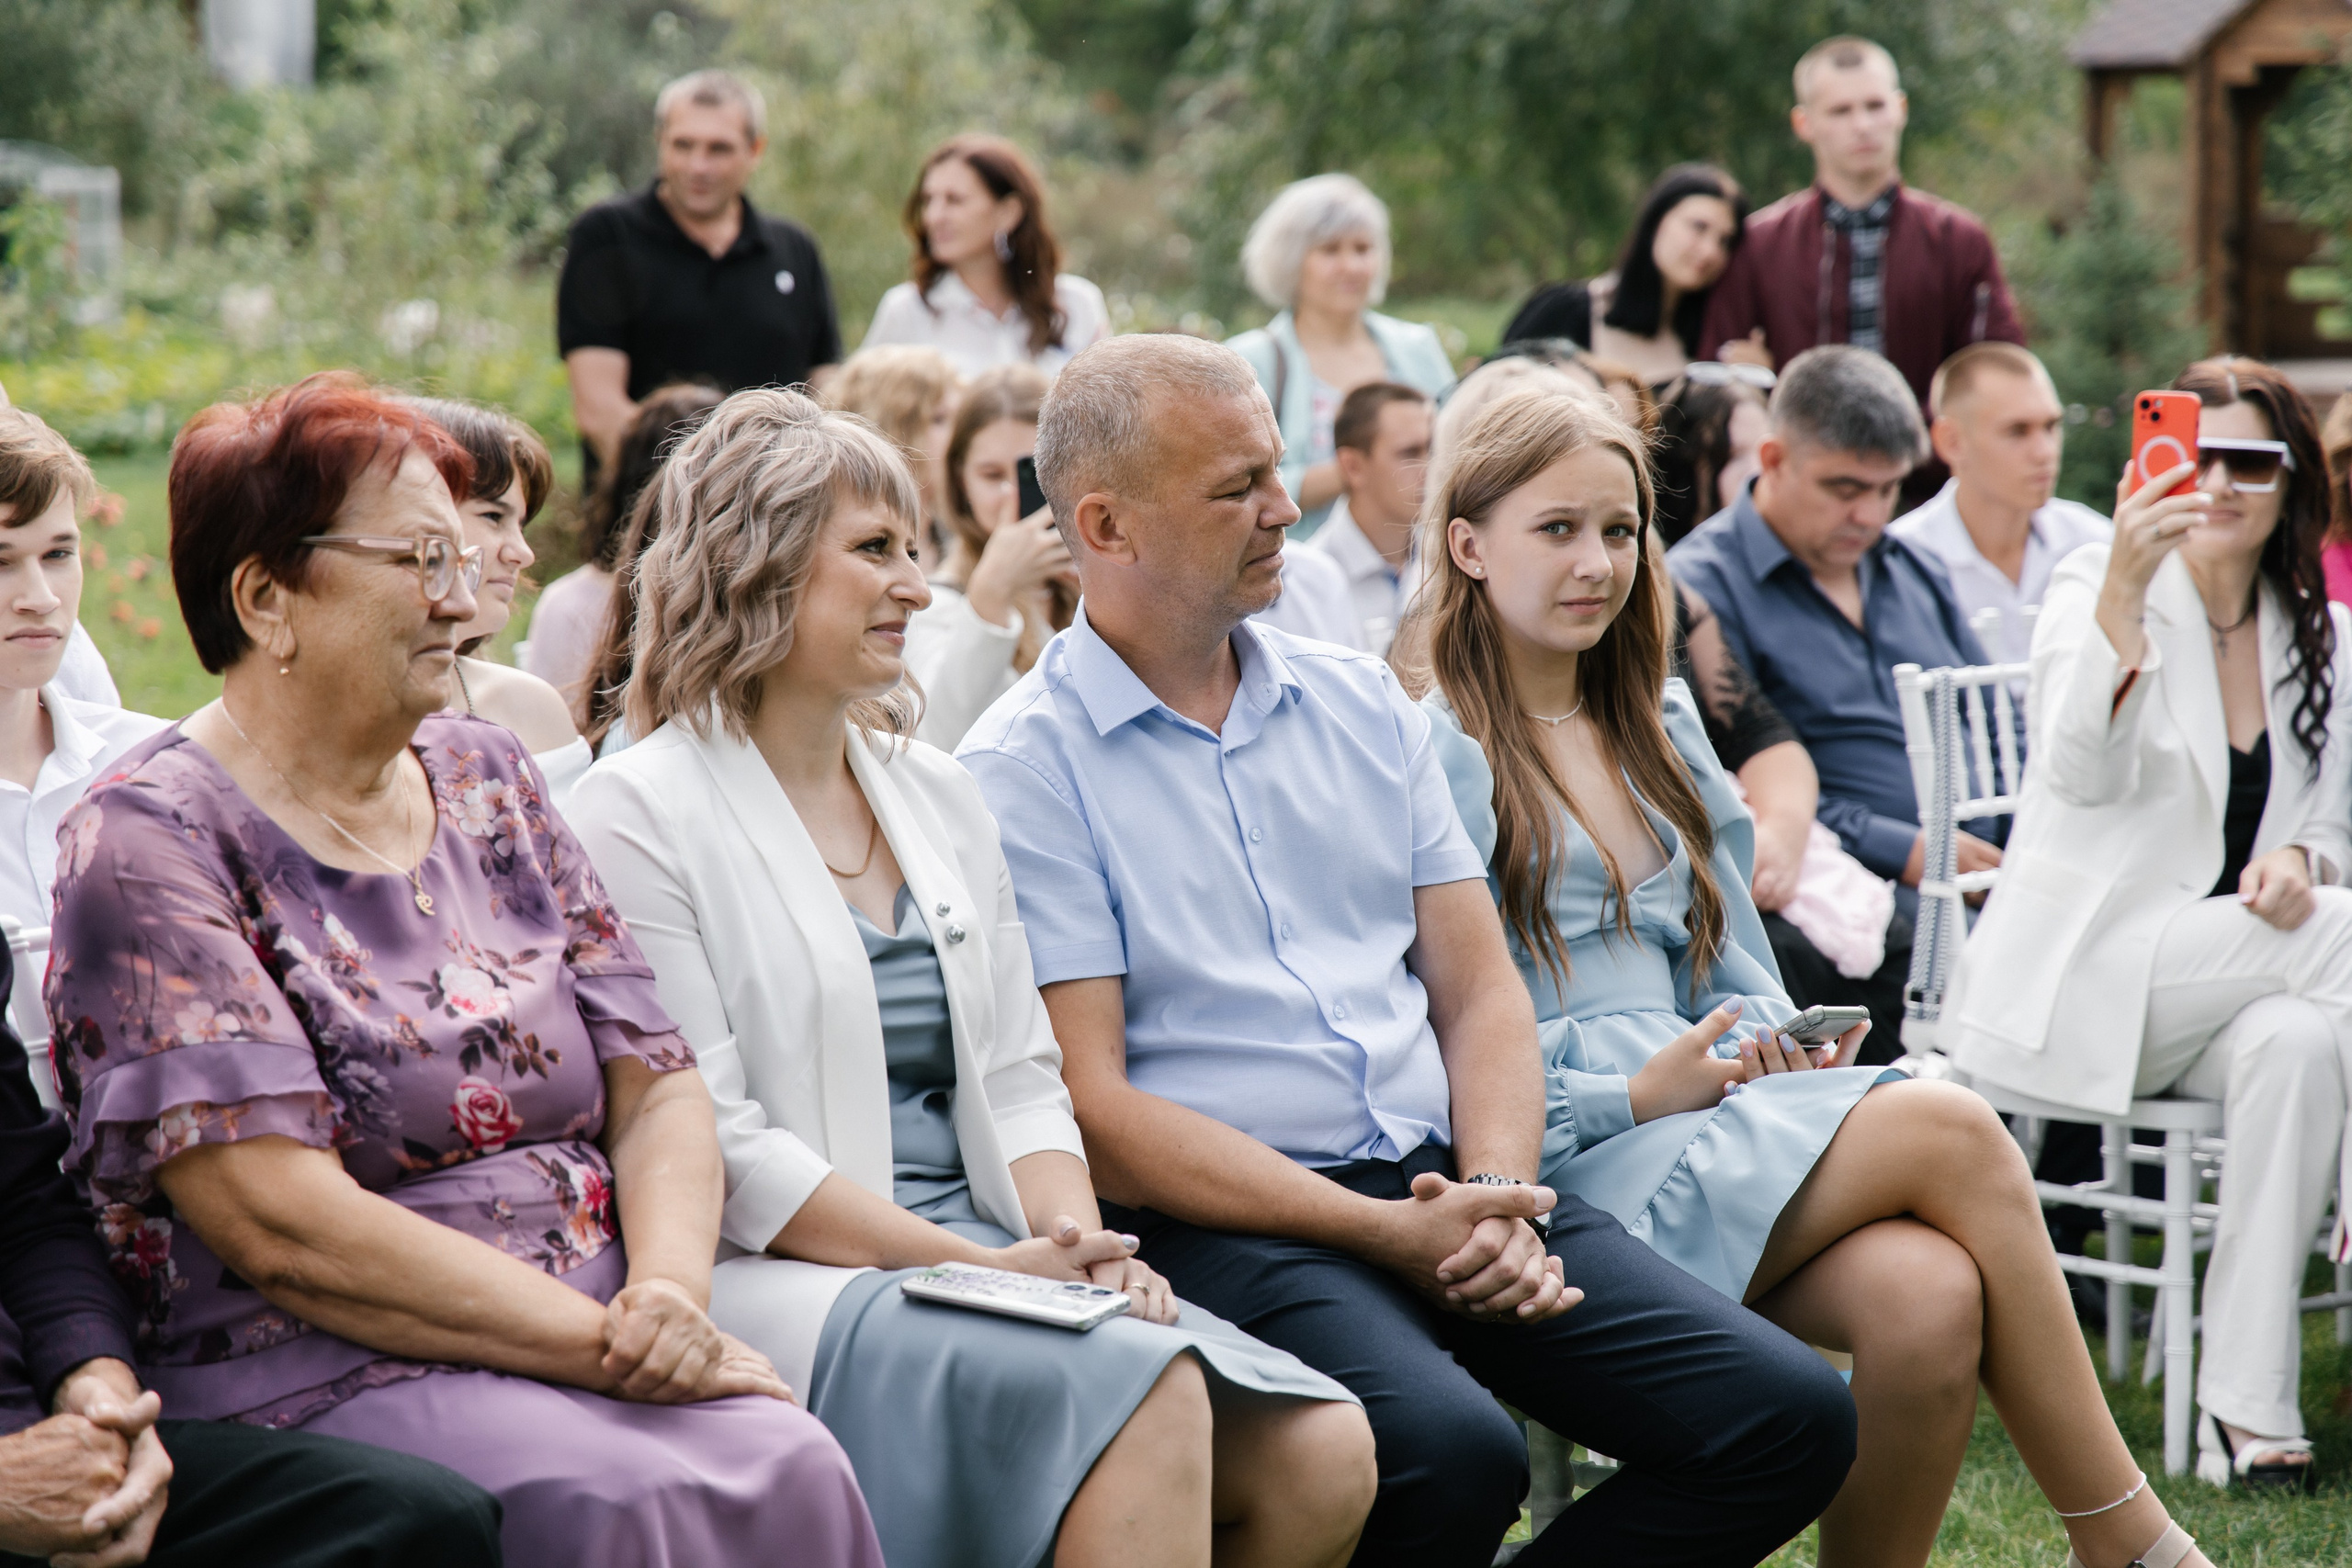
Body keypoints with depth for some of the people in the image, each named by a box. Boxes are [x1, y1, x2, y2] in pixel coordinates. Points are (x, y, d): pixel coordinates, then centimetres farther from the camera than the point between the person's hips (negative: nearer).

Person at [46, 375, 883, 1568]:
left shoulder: (484, 778, 17)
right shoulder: (148, 841, -6)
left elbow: (656, 1086, 13)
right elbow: (283, 1228, -15)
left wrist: (671, 1292, -9)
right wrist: (604, 1342, -16)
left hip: (596, 1329, 6)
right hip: (311, 1371, -6)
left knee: (792, 1467, -24)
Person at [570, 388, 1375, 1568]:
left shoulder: (937, 797, 19)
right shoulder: (644, 818, -4)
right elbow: (715, 1148, -11)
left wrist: (1075, 1241, -4)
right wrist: (976, 1267, -16)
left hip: (992, 1258, 7)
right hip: (783, 1285, -7)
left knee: (1323, 1458, -14)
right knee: (1145, 1402, -31)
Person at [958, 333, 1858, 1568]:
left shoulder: (1359, 702, 17)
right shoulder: (1024, 769, -3)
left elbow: (1479, 989, 14)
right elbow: (1091, 1111, -10)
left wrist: (1497, 1199, -7)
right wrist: (1390, 1234, -16)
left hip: (1442, 1179, 6)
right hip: (1224, 1222, -6)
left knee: (1792, 1418, -11)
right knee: (1454, 1453, -35)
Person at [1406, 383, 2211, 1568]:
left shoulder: (1657, 723, 21)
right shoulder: (1431, 750, -3)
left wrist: (1773, 1056, 3)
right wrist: (1637, 1094, -16)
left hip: (1697, 1112, 7)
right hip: (1568, 1164, -7)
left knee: (1929, 1298, -26)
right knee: (1951, 1134, -23)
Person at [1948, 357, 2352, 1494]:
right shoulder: (2097, 592, -4)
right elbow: (2084, 771, -22)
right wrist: (2122, 594, -36)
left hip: (2231, 979, 4)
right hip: (2075, 979, -4)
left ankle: (2249, 1410, -34)